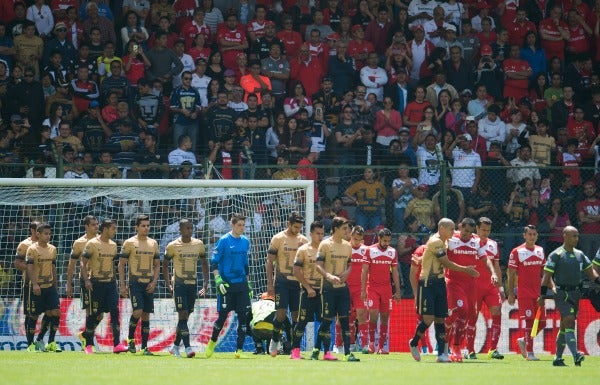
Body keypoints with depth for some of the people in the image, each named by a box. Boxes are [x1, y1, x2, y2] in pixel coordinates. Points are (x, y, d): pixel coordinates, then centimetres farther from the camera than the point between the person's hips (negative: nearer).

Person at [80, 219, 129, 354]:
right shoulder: (92, 244, -8)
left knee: (115, 311, -7)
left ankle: (117, 344, -11)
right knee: (94, 314, -1)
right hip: (96, 283, -5)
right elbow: (83, 262, -8)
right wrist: (86, 280, -16)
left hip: (110, 282, 5)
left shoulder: (113, 245, 11)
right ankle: (88, 344, 13)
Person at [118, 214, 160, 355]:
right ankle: (130, 339, 4)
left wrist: (154, 281, 1)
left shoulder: (153, 244, 11)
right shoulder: (129, 243, -2)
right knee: (138, 311, -18)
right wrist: (122, 285, -7)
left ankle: (144, 347, 7)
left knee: (146, 315, 4)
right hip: (135, 282, -4)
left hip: (149, 284, 4)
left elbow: (157, 265, 17)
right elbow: (121, 264, -1)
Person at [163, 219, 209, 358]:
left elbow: (204, 263, 14)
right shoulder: (173, 246, -5)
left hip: (192, 284, 4)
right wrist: (168, 284, -4)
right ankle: (187, 347, -18)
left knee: (185, 317, 9)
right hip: (179, 284, -4)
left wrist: (205, 284, 5)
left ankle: (175, 346, 22)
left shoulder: (199, 244, 5)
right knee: (183, 315, -13)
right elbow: (165, 264, 4)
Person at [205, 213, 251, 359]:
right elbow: (214, 262, -5)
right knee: (223, 315, -1)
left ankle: (239, 349, 2)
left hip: (241, 284, 5)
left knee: (243, 316, -2)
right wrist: (218, 280, -15)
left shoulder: (245, 242, 9)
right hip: (227, 284, -5)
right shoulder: (224, 241, -6)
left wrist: (248, 282, 17)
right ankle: (212, 343, 23)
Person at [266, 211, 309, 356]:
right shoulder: (278, 239, -2)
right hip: (282, 280, -3)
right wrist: (270, 283, -7)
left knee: (297, 314, 1)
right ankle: (275, 339, 13)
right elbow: (269, 261, -1)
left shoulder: (304, 240, 8)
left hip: (298, 281, 3)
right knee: (281, 312, -10)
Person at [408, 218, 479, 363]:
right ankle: (413, 343, 13)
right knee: (428, 319, -11)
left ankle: (442, 353, 2)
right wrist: (466, 270, -5)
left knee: (440, 319, 4)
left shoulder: (442, 242, 14)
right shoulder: (435, 242, -16)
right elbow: (447, 264, -14)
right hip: (427, 284, -9)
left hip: (439, 284, 9)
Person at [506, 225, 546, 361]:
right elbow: (511, 274, -3)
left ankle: (524, 341, 26)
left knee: (542, 323, 4)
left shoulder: (541, 251, 12)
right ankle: (529, 352, -6)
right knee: (528, 320, -10)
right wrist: (510, 293, -7)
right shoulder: (517, 252, -3)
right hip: (524, 293, -5)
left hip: (538, 293, 5)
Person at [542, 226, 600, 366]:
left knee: (565, 326, 11)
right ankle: (576, 355, -29)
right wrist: (542, 295, -10)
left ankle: (558, 358, 19)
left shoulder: (580, 254, 13)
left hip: (576, 293, 7)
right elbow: (547, 275, -7)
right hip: (562, 293, -7)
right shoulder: (556, 254, -6)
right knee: (569, 321, -19)